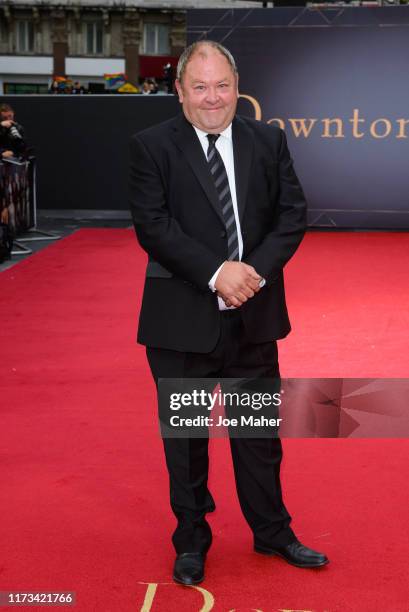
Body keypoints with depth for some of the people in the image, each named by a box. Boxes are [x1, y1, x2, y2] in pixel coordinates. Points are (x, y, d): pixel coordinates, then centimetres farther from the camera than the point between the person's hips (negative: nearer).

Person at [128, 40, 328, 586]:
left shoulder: (268, 141, 4)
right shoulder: (152, 146, -6)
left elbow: (293, 212, 0)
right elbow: (152, 224, -14)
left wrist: (257, 270, -16)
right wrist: (216, 272, -21)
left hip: (254, 315, 3)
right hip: (183, 320, -3)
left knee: (260, 429, 16)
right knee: (186, 436, 11)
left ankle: (272, 533, 33)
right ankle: (191, 541, 29)